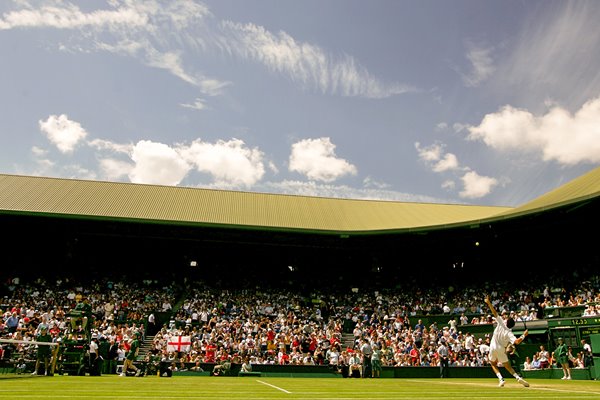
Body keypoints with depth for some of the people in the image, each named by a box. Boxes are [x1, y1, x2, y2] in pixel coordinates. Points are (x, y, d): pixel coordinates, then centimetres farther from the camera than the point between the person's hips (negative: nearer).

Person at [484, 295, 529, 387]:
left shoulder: (501, 323, -11)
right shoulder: (509, 333, -14)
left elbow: (495, 313, -14)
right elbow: (517, 341, -27)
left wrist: (489, 303, -12)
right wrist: (524, 335, -13)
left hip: (493, 348, 0)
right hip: (501, 350, 0)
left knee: (493, 364, 17)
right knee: (507, 366, 12)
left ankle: (501, 379, -3)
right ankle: (518, 378, -11)